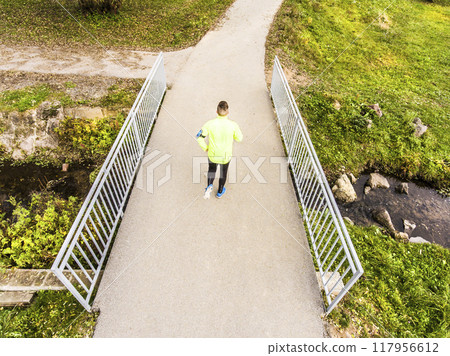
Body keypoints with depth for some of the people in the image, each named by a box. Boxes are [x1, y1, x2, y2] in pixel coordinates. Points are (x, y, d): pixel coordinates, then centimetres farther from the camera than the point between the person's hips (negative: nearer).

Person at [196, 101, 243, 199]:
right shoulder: (233, 125, -21)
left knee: (212, 169, 30)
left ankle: (209, 186, 4)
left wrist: (205, 148, 2)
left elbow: (199, 137, -14)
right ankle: (220, 192, 46)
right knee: (223, 172, 28)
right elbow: (239, 138, -6)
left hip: (213, 155, 0)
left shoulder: (210, 124, -20)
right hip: (226, 156, 0)